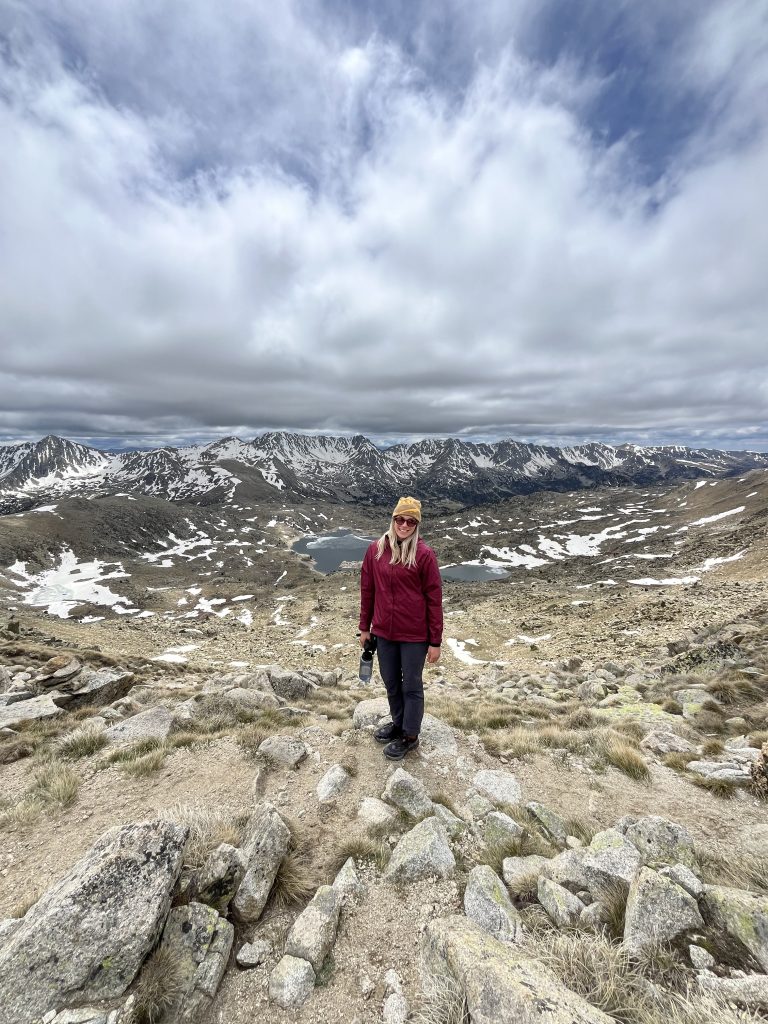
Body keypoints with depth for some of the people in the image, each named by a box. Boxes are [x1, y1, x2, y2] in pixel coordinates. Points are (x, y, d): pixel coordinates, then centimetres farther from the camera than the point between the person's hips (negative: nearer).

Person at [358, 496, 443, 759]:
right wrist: (365, 628, 10)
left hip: (414, 635, -4)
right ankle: (398, 723, 46)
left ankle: (410, 736, 35)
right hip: (383, 632, 4)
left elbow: (434, 599, -10)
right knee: (390, 682, 21)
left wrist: (435, 641, -8)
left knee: (411, 686, 13)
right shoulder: (376, 549, -3)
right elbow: (367, 590, 5)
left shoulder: (424, 554, -14)